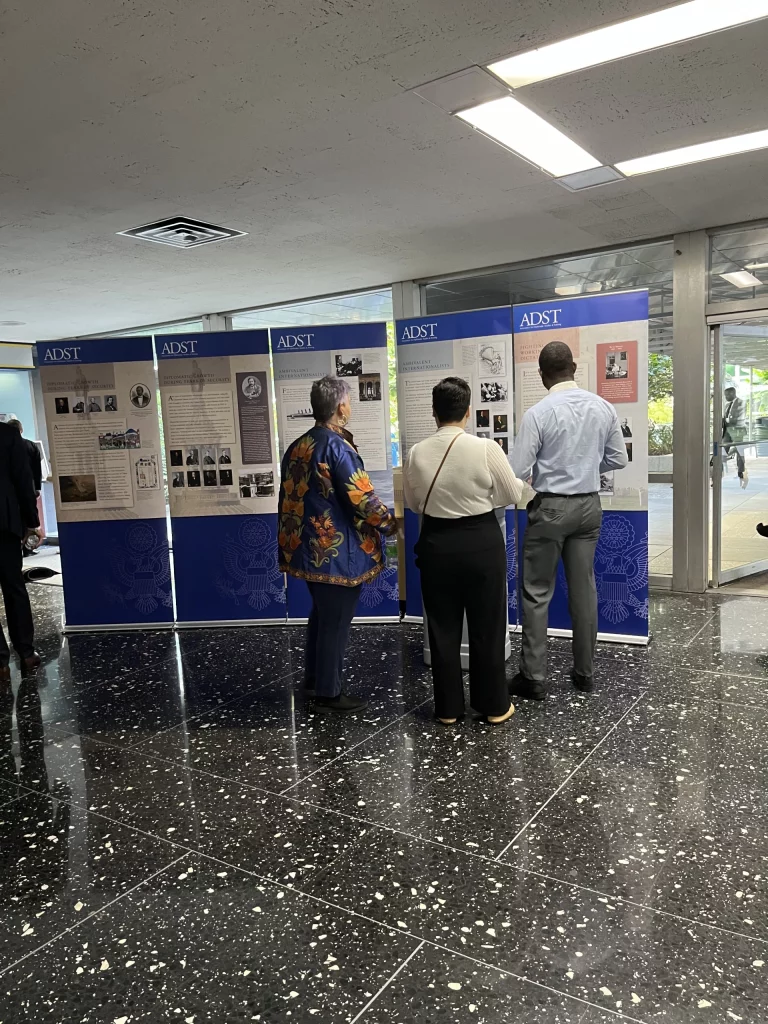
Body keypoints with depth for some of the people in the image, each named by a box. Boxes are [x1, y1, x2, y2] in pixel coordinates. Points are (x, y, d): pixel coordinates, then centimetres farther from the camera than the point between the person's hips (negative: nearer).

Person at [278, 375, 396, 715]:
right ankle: (328, 692, 17)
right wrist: (390, 523, -2)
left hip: (308, 547, 8)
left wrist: (292, 542, 23)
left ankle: (313, 679, 34)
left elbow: (292, 497, 13)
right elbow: (363, 499, -20)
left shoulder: (297, 446, 7)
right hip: (337, 552, -8)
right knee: (335, 621, 5)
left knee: (321, 615, 22)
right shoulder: (337, 447, -19)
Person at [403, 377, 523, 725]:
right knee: (487, 626, 12)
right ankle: (494, 706, 24)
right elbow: (512, 495, -2)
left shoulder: (416, 453, -6)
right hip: (482, 543, -2)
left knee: (442, 628, 13)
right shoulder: (486, 449, -15)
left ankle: (448, 707, 24)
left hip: (436, 545, 2)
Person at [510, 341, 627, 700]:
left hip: (550, 507, -5)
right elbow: (618, 459, 8)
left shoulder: (538, 413, -15)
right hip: (589, 505, 5)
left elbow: (518, 472, -16)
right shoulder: (603, 408, 0)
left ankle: (534, 678, 9)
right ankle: (584, 673, 22)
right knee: (584, 588, 13)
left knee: (537, 593, 4)